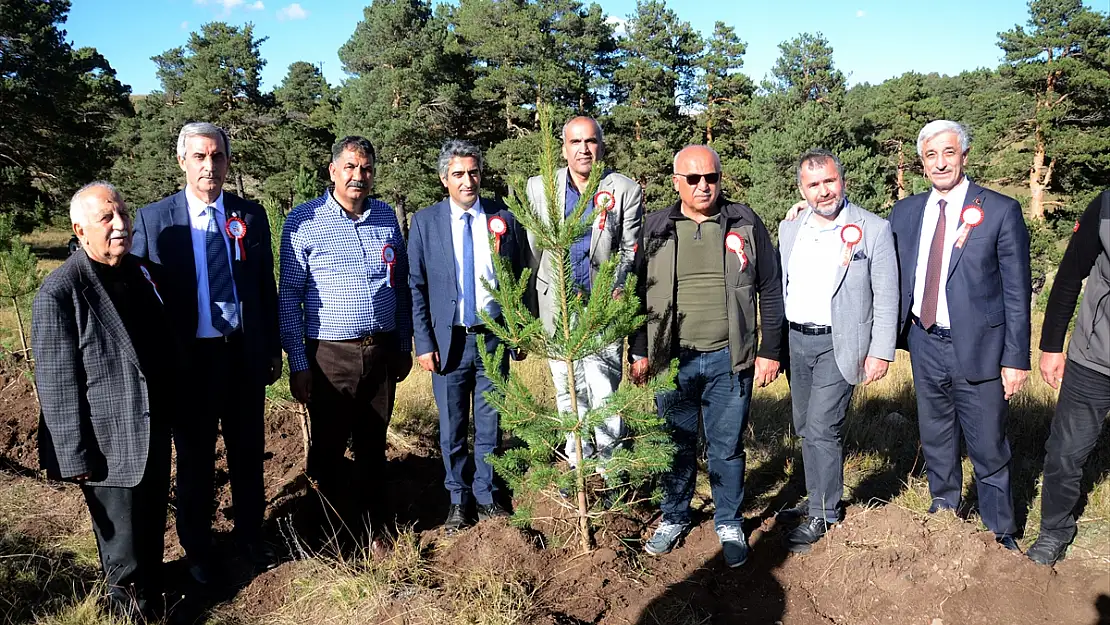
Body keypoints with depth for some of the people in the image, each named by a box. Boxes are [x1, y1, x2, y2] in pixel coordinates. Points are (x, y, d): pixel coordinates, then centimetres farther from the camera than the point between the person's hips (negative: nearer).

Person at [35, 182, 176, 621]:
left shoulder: (141, 272, 6)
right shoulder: (59, 293, -17)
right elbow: (57, 384, -16)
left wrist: (173, 409, 18)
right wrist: (75, 457, -15)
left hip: (156, 434, 7)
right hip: (109, 447, -7)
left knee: (153, 530, 22)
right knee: (123, 547, 8)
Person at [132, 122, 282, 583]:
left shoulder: (250, 216, 2)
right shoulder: (153, 219, -5)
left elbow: (266, 286, 6)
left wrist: (273, 349, 6)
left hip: (245, 354, 2)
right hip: (189, 358, -2)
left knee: (248, 451, 15)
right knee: (194, 458, 14)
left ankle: (250, 535, 35)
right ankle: (197, 548, 33)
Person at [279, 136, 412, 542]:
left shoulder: (386, 216, 8)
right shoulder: (304, 221, -5)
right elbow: (289, 296, -5)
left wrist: (404, 347, 12)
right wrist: (298, 364, -8)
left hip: (382, 352, 4)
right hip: (330, 355, -3)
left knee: (373, 448, 14)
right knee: (328, 451, 7)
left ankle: (373, 531, 29)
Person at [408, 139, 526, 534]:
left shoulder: (502, 218, 1)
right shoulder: (425, 221, -1)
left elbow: (519, 278, 6)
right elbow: (416, 286, 0)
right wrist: (423, 343, -5)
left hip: (493, 337, 1)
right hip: (449, 339, -1)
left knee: (489, 423, 10)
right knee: (452, 427, 9)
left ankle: (486, 495, 27)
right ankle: (458, 499, 26)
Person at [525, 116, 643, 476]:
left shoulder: (626, 191, 0)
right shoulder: (539, 188, 5)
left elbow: (630, 251, 1)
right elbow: (531, 251, 6)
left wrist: (616, 290, -14)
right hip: (556, 308, 3)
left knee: (604, 393, -5)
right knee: (567, 392, 13)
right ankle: (577, 466, 29)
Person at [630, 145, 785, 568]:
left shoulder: (744, 224, 1)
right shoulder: (656, 229, 4)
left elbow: (769, 290, 4)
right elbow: (640, 292, 8)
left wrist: (770, 350, 0)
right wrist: (638, 351, 6)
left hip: (729, 358, -1)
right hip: (672, 359, 1)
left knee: (727, 446, 9)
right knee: (676, 444, 12)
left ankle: (729, 524, 28)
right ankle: (674, 517, 32)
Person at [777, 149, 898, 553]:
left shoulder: (874, 229, -5)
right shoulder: (789, 229, 8)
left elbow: (886, 296, -5)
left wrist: (881, 352, -9)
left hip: (839, 344, -5)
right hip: (795, 341, 5)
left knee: (821, 429, -8)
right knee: (806, 429, 12)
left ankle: (823, 517, 6)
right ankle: (821, 499, 28)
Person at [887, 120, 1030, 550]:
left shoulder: (1001, 211, -7)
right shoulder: (905, 212, 5)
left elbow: (1017, 292, -7)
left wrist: (1016, 359, -9)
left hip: (977, 349, -4)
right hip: (925, 345, 4)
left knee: (989, 449, 5)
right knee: (935, 442, 18)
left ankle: (1000, 533, 24)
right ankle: (944, 511, 38)